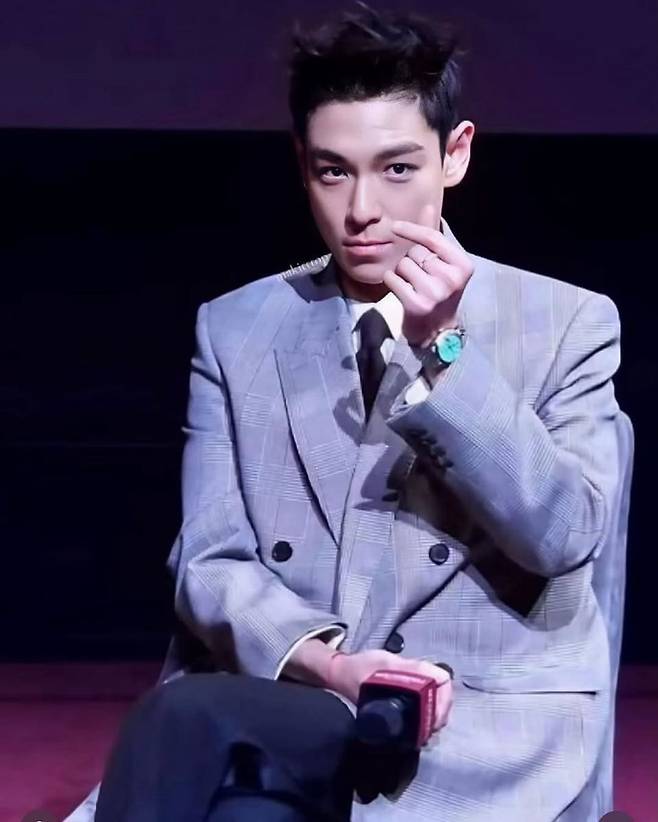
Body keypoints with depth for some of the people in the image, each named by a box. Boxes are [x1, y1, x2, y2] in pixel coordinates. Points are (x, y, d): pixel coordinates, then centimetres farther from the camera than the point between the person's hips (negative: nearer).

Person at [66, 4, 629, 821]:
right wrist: (324, 662, -17)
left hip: (483, 725, -3)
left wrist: (444, 346, -14)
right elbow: (210, 560, 4)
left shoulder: (566, 322, 7)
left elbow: (565, 537, -5)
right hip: (273, 704, 3)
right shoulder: (235, 329, 12)